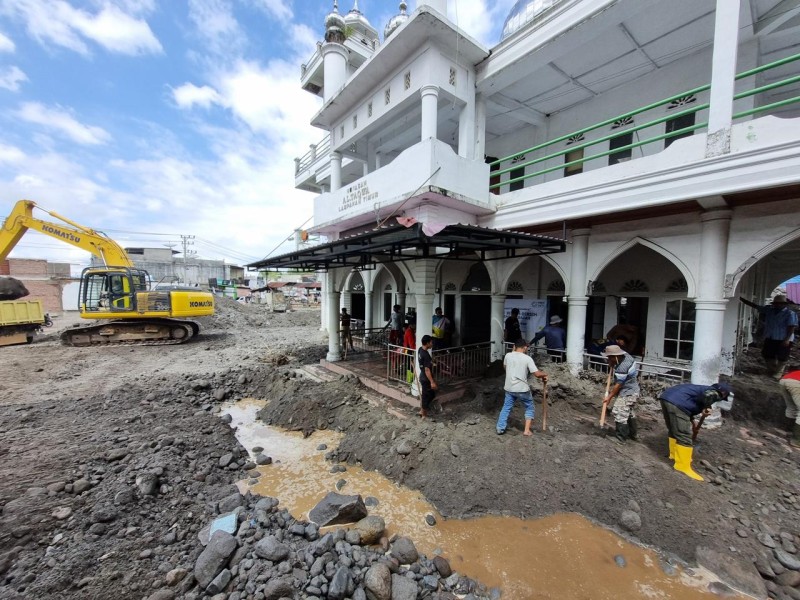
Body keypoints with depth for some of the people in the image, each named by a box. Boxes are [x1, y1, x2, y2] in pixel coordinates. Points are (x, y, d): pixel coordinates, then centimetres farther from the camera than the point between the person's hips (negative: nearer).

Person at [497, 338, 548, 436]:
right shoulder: (527, 358, -12)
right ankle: (527, 430, 16)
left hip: (509, 388, 3)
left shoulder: (508, 355, -2)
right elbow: (537, 373, -16)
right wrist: (544, 374, 7)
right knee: (529, 408, 19)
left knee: (506, 407, 15)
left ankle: (500, 428, 14)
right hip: (522, 389, -3)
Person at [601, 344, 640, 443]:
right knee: (631, 414, 22)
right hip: (634, 391, 10)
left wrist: (609, 397, -11)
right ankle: (632, 434, 36)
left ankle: (620, 438, 5)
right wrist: (612, 366, -3)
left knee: (619, 415, -4)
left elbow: (618, 385, -21)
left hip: (627, 393, -10)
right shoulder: (626, 356, -6)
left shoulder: (622, 368, -31)